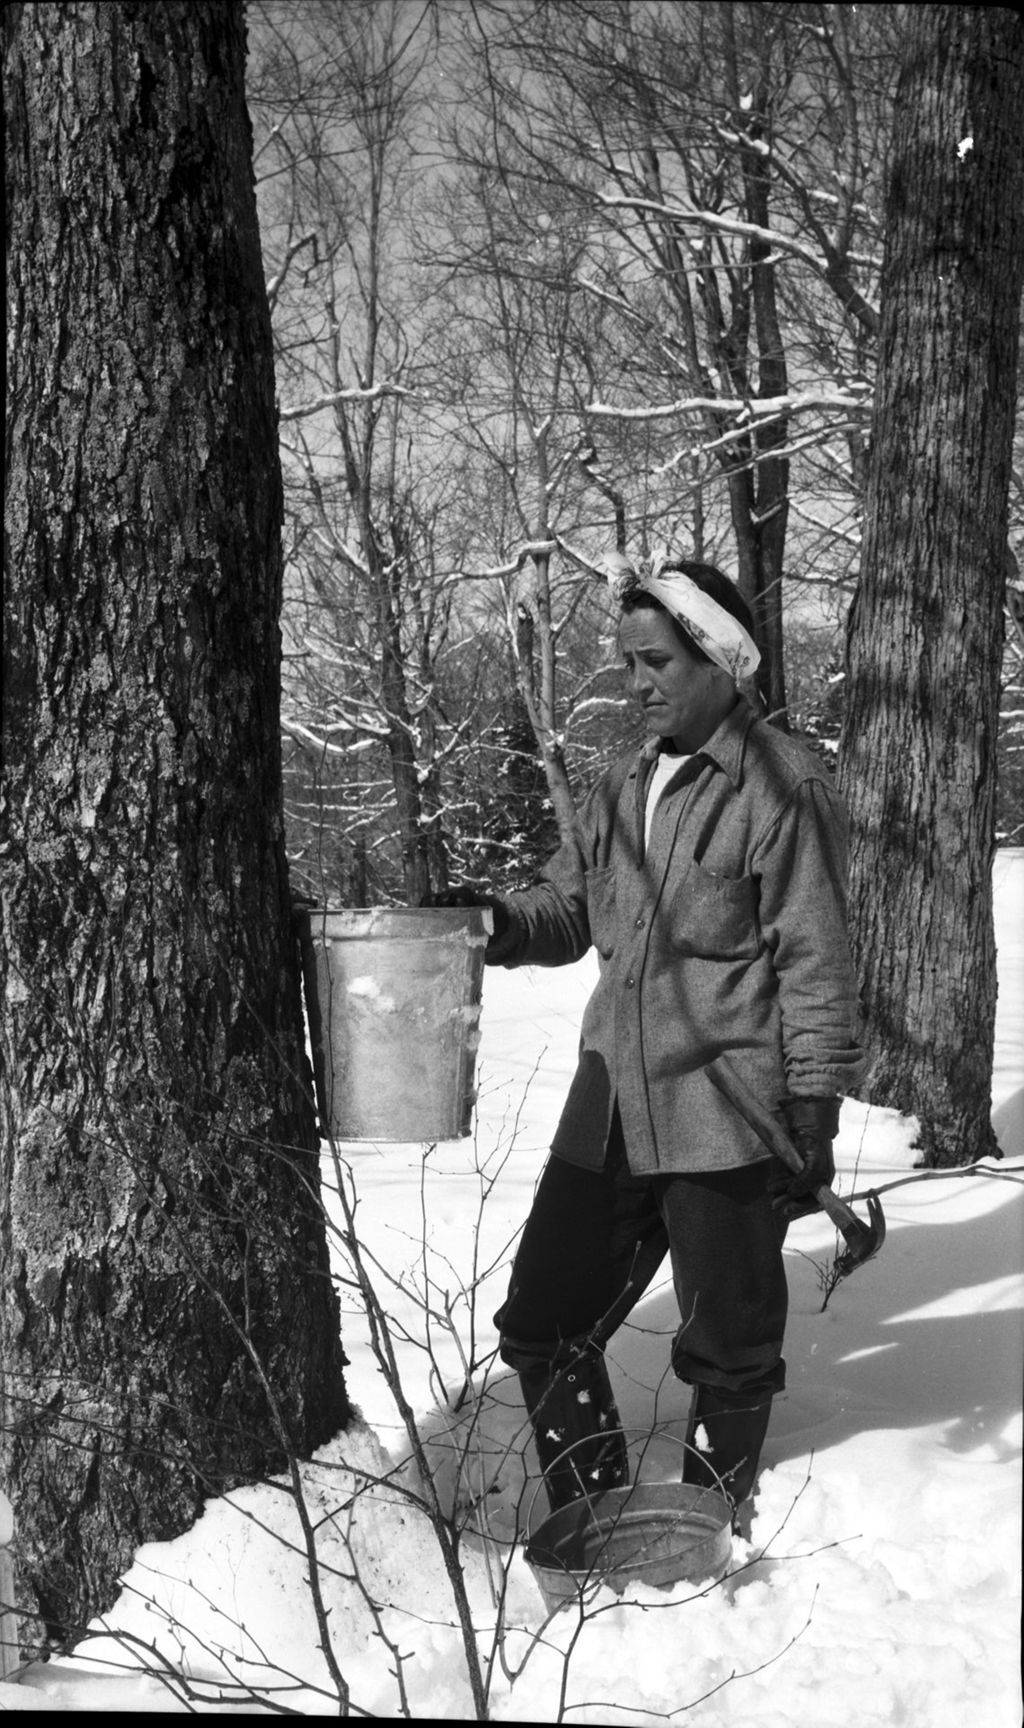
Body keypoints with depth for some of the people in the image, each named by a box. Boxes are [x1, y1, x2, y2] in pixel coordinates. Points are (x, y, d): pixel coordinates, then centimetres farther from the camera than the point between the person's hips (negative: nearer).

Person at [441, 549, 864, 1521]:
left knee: (728, 1349, 8)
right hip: (613, 1105, 7)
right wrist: (500, 920, -5)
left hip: (728, 1117, -7)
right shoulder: (622, 790, 11)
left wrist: (814, 1113, -12)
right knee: (542, 1324, 10)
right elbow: (567, 910, 16)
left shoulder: (782, 788, -10)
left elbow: (816, 966, -11)